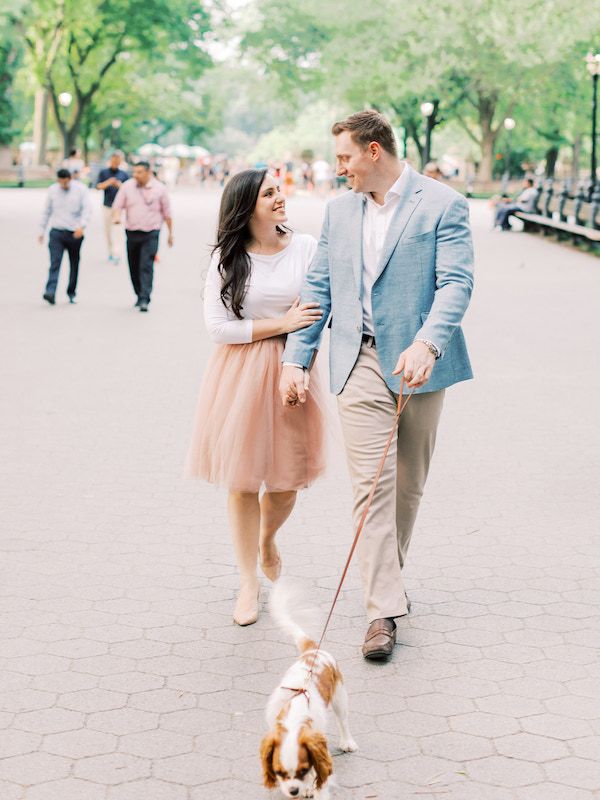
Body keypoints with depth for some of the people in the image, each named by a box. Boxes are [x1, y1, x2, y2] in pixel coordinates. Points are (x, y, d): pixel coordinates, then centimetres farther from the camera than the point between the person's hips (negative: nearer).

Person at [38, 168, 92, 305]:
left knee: (74, 264, 8)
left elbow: (87, 209, -8)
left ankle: (71, 293, 21)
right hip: (56, 232, 0)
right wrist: (41, 231, 13)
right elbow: (46, 212, 13)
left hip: (75, 233, 0)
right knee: (54, 263, -13)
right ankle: (50, 292, -23)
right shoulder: (52, 190, 5)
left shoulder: (80, 189, -2)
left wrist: (82, 226, -24)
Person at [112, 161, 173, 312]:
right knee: (134, 267, 9)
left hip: (151, 233, -3)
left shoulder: (159, 188, 0)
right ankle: (140, 295, 26)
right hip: (132, 232, 3)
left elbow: (167, 213, 6)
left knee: (146, 266, -14)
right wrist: (116, 215, -18)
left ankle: (144, 300, -18)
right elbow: (117, 205, 5)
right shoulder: (127, 186, 3)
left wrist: (170, 233, 9)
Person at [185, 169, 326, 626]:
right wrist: (281, 323, -12)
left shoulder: (306, 248, 0)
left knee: (287, 480, 7)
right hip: (239, 374, -1)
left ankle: (267, 540, 41)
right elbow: (218, 327, -7)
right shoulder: (226, 259, -2)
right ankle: (249, 583, 17)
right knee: (241, 481, 3)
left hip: (291, 370, 1)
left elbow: (323, 311, 1)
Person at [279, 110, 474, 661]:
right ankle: (384, 608, -7)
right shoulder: (340, 210, 13)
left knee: (409, 483, 9)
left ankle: (389, 576, 30)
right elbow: (318, 288, 14)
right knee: (372, 483, -7)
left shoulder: (442, 204, -3)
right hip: (360, 362, 2)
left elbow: (456, 282, -12)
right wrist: (296, 359, 7)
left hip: (419, 362, -2)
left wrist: (426, 344, -27)